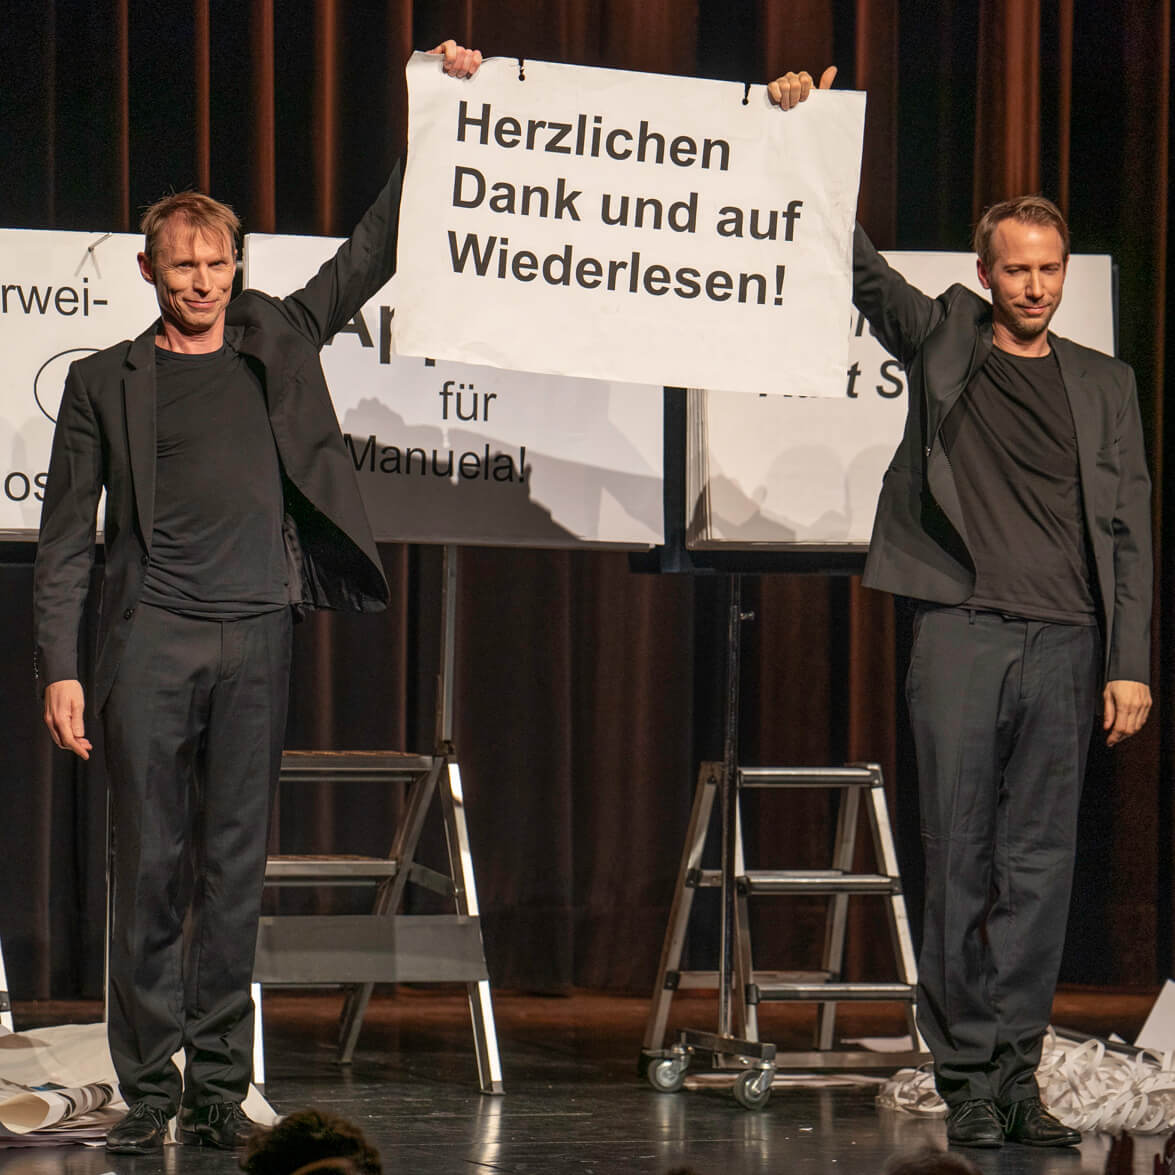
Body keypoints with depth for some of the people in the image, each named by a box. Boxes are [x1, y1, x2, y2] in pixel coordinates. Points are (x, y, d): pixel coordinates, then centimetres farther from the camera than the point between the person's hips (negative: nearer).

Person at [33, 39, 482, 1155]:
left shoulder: (278, 343, 14)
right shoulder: (105, 382, 8)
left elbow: (373, 253, 20)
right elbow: (64, 540, 6)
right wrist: (59, 668, -3)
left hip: (255, 641, 2)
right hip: (150, 642, -2)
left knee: (235, 871, 2)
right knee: (149, 870, -2)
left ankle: (219, 1085, 5)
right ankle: (148, 1086, 3)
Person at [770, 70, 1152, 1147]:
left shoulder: (1104, 385, 15)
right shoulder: (943, 341, 11)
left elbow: (1129, 529, 12)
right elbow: (855, 265, 8)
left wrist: (1130, 663, 4)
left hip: (1065, 646, 2)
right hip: (961, 629, -2)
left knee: (1040, 867, 2)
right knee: (960, 864, -2)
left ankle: (1018, 1070, 7)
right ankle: (966, 1073, 3)